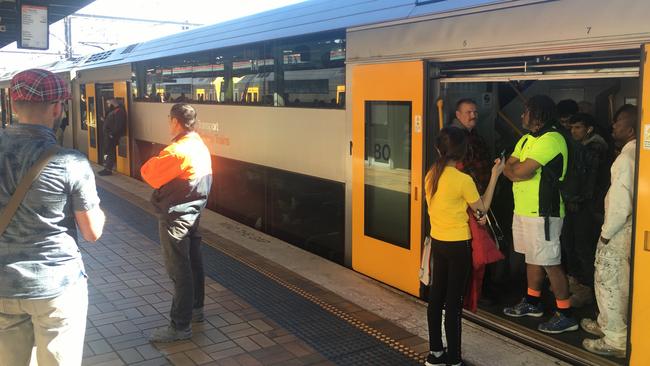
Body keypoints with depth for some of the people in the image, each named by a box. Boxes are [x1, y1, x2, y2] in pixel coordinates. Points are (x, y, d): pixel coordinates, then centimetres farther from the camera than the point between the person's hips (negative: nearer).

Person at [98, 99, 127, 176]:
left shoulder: (119, 112, -16)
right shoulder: (113, 111, 17)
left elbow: (118, 125, -24)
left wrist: (112, 134, -24)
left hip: (112, 136, -11)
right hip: (108, 135, 11)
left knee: (110, 152, -8)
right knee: (108, 151, 15)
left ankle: (108, 169, -5)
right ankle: (107, 168, 23)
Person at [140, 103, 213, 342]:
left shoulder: (178, 151, -23)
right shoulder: (200, 146, 8)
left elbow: (149, 174, -18)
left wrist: (153, 162, 0)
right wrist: (161, 163, -1)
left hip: (175, 217, -10)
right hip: (193, 212, 10)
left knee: (178, 270, -4)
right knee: (193, 262, 19)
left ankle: (180, 326, 4)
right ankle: (196, 309, 34)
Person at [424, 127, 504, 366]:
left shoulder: (431, 175, 1)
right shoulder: (463, 180, -19)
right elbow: (482, 209, -5)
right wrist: (494, 176, -3)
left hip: (437, 242, 6)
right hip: (458, 245, -6)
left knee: (437, 295, 13)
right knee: (454, 301, 1)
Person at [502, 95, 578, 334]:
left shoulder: (550, 140, -18)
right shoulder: (527, 139, 14)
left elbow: (520, 171, -24)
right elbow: (510, 168, 6)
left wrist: (513, 167, -3)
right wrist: (521, 168, -14)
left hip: (542, 213, -10)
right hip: (523, 209, 10)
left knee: (550, 263, -4)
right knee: (532, 258, 19)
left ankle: (566, 315, 5)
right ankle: (532, 302, 33)